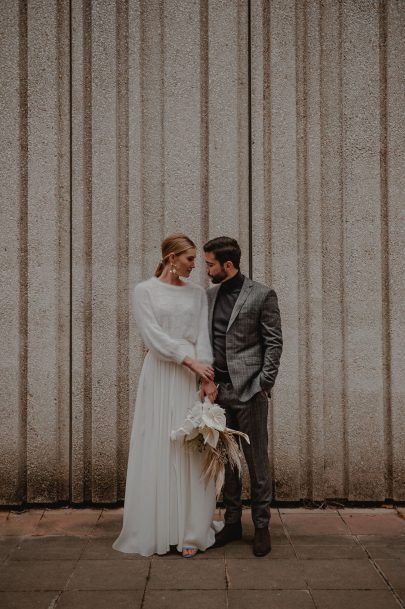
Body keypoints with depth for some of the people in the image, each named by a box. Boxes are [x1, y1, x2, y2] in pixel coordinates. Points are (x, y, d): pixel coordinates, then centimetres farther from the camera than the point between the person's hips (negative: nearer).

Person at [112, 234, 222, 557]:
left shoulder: (197, 293, 10)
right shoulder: (145, 290, 0)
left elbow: (203, 336, 1)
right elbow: (153, 335, -9)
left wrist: (207, 379, -13)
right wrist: (189, 360, -18)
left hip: (193, 376, 3)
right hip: (160, 375, -2)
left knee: (193, 451, 1)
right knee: (157, 450, 2)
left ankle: (191, 531, 9)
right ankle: (155, 530, 14)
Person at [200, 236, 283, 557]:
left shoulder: (262, 295, -5)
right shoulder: (210, 295, 12)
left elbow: (274, 344, -4)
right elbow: (205, 339, 14)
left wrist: (263, 385, -10)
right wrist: (207, 378, 2)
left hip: (249, 389, -5)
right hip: (218, 389, 5)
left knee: (257, 460, 2)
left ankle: (262, 526, 15)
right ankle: (232, 522, 24)